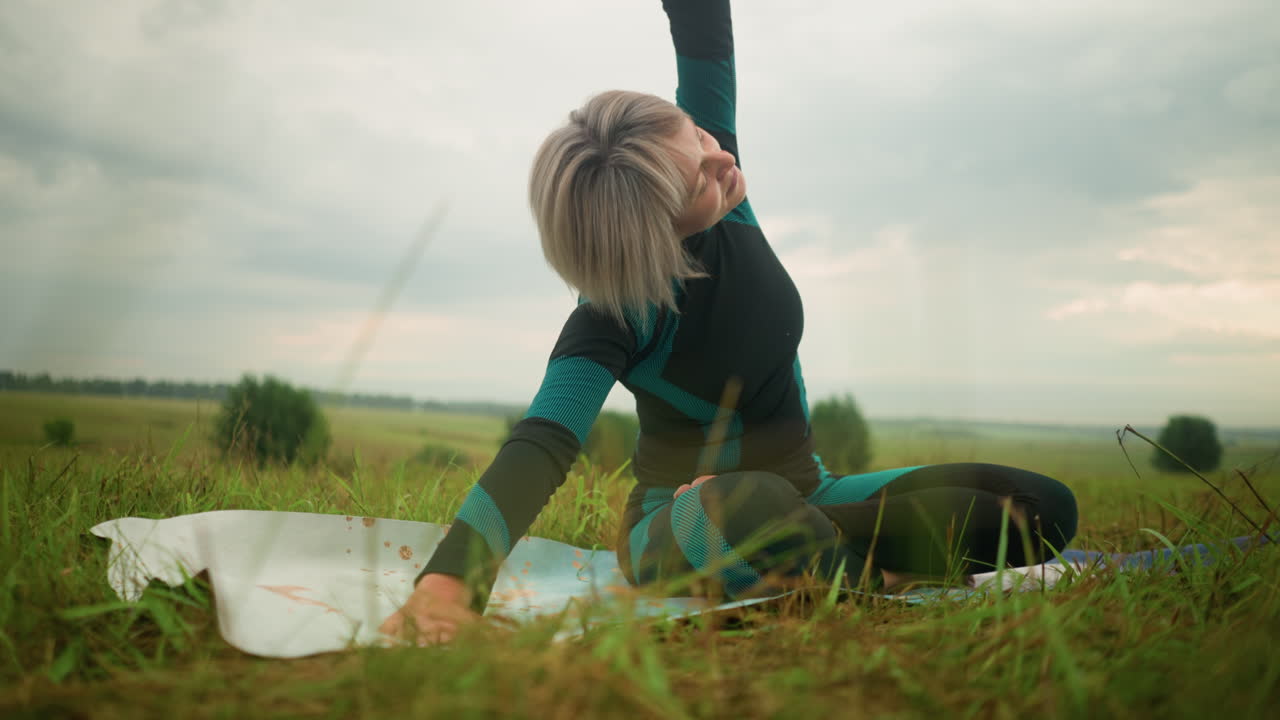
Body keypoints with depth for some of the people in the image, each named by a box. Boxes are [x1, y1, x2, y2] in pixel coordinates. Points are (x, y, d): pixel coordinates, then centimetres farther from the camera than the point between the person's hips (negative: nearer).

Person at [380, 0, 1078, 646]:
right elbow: (541, 444, -35)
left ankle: (812, 549, -16)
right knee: (753, 507, -45)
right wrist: (450, 577, -50)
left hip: (802, 492, 6)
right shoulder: (613, 318, -23)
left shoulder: (725, 206, -9)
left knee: (1042, 507, -12)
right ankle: (864, 576, -16)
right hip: (680, 528, -6)